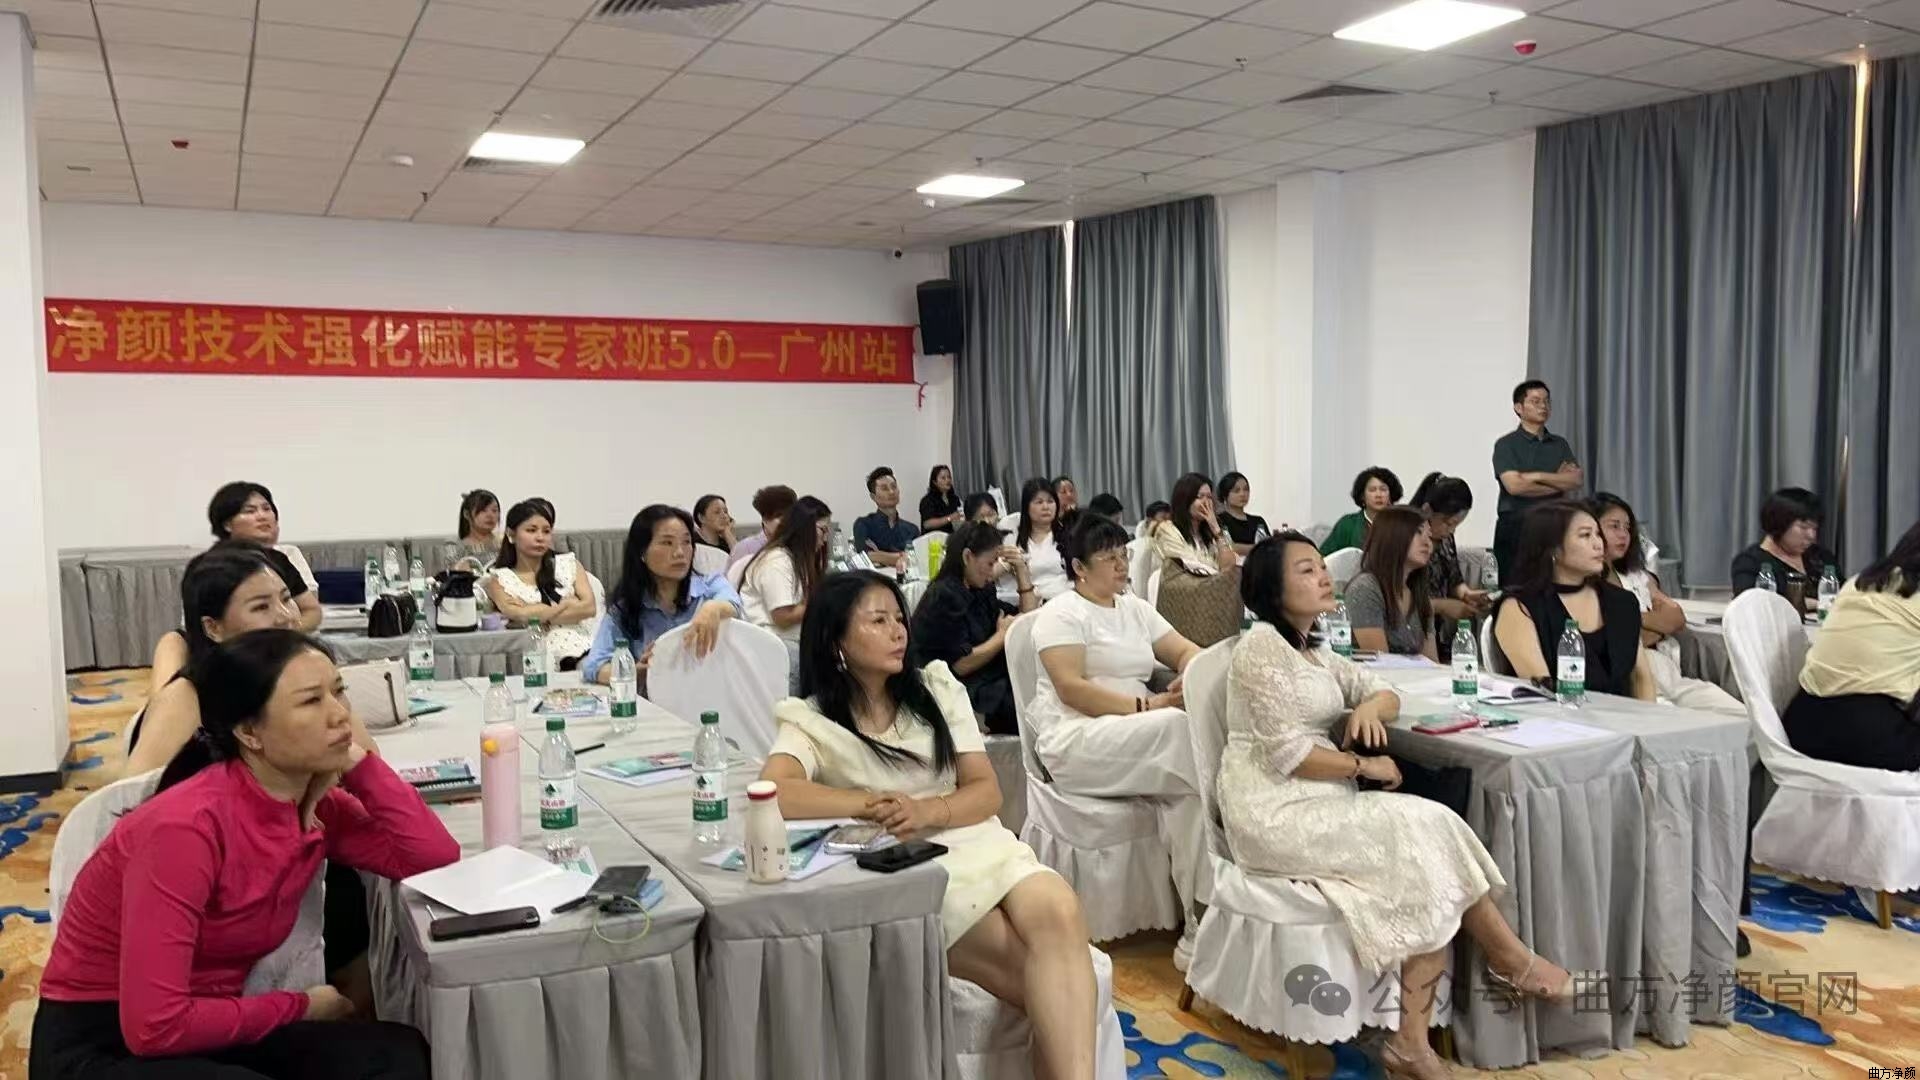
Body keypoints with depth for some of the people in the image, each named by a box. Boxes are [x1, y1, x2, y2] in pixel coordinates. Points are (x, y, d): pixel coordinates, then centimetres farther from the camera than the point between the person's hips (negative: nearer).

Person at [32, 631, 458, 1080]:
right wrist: (298, 1007, -14)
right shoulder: (187, 825, -27)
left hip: (207, 1028, 7)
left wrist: (356, 760, -14)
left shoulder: (317, 805, -4)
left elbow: (438, 859, -9)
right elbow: (154, 1025, -28)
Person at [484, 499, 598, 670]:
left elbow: (590, 607, 5)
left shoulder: (568, 563, 18)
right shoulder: (499, 580, 11)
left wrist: (542, 614, 0)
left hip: (590, 647, 3)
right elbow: (522, 617, -6)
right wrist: (570, 604, 5)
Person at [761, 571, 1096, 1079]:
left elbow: (987, 790, 6)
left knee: (1058, 913, -31)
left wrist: (927, 811, -15)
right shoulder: (812, 719, 0)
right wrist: (873, 804, -18)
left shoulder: (937, 686, 12)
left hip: (979, 845, 4)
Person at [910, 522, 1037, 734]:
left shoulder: (980, 592, 14)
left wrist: (1021, 571, 11)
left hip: (990, 683, 9)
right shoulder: (944, 597, -12)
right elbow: (961, 664, -17)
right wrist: (1002, 635, -3)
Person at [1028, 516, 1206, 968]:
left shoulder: (1135, 608, 20)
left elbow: (1187, 651, 16)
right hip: (1076, 740, -7)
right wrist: (1146, 705, -21)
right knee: (1183, 730, -32)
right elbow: (1071, 689, -15)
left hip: (1133, 739, 7)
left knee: (1187, 791, -26)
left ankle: (1199, 927, -21)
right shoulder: (1062, 613, -3)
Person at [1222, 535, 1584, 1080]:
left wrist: (1369, 708, -1)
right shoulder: (1262, 645, -10)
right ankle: (1512, 962, 4)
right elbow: (1286, 754, -17)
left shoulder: (1312, 652, 18)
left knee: (1426, 872, -13)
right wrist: (1364, 765, -8)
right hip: (1274, 810, -9)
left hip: (1320, 803, 9)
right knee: (1424, 832, -16)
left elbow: (1387, 695, 22)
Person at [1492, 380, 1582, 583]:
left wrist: (1538, 476, -10)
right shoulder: (1506, 444, 0)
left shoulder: (1560, 444, 15)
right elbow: (1514, 485, -13)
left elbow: (1578, 480, 1)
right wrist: (1560, 483, -3)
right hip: (1515, 526, -4)